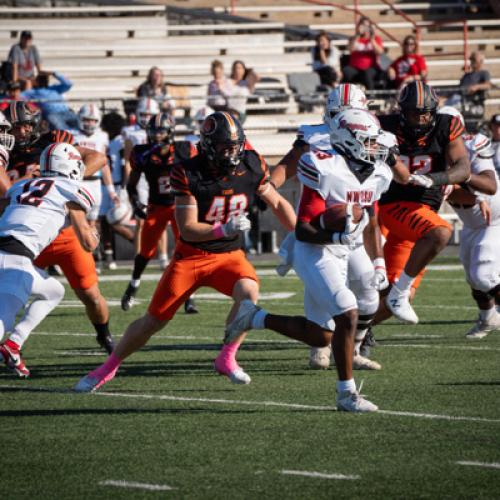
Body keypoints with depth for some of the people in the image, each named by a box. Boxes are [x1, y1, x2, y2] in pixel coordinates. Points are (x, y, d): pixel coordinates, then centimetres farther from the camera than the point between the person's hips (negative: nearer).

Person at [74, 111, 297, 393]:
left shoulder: (250, 166, -9)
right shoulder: (189, 174, -19)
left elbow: (277, 203, 7)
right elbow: (188, 229, -20)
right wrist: (223, 229, -35)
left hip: (229, 255, 2)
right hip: (191, 256, -2)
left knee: (249, 291, -30)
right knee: (154, 321, 1)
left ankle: (227, 359, -13)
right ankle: (107, 369, 21)